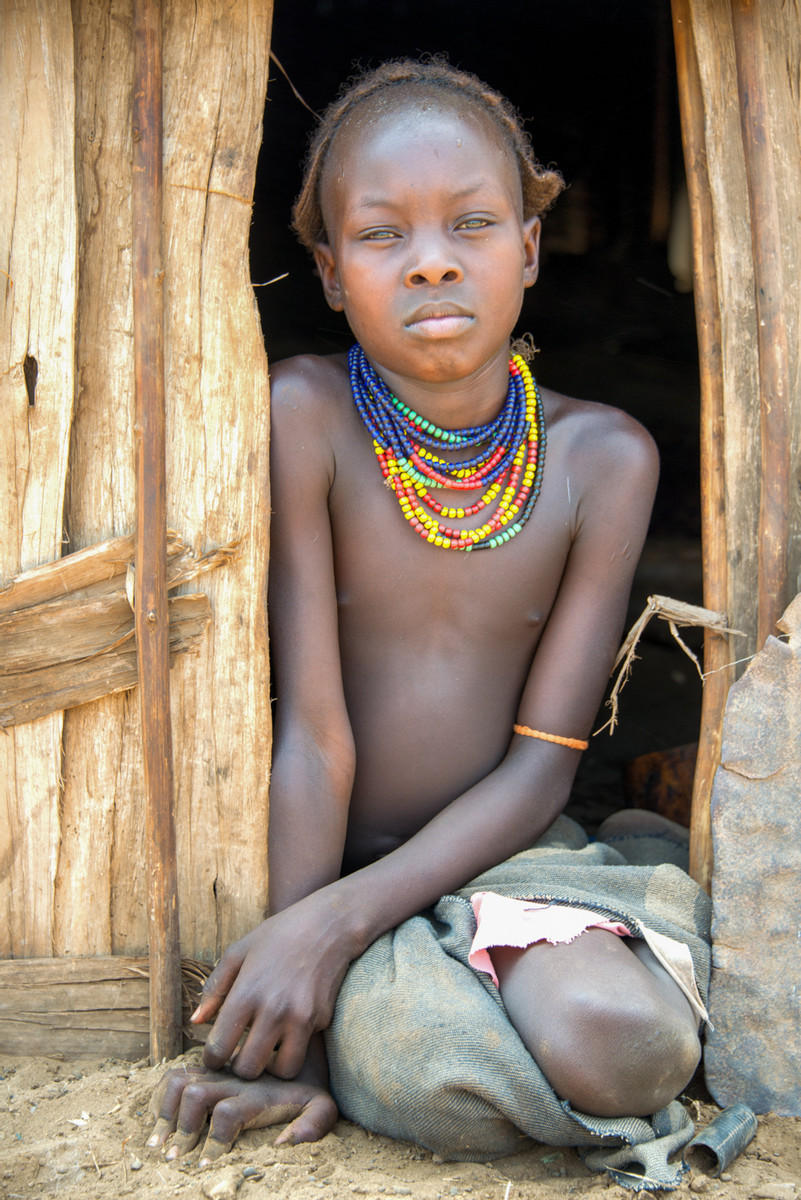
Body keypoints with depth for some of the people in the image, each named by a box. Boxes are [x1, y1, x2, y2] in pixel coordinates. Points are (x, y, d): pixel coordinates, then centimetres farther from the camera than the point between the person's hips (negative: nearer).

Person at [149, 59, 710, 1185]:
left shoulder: (604, 457, -8)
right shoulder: (306, 413, -14)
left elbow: (541, 763, -8)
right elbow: (314, 733, -17)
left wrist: (339, 920, -22)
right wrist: (290, 1042, -16)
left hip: (504, 852, 1)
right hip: (333, 864, -1)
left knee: (622, 1045, -29)